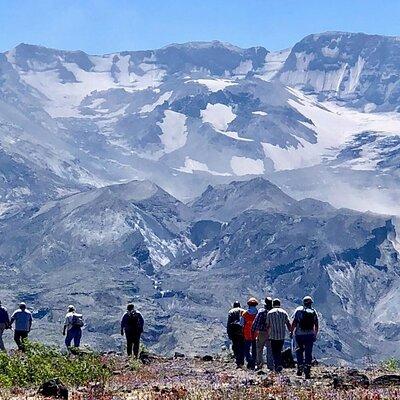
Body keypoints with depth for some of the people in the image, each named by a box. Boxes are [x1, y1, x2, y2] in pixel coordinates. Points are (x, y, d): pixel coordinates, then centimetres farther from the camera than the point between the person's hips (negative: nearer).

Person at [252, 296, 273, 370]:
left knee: (259, 349, 8)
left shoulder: (261, 311, -9)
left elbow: (256, 321, -11)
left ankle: (259, 364, 7)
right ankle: (270, 365, 8)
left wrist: (253, 330, -4)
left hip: (262, 332, -3)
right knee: (270, 349, 9)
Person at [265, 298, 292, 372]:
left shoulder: (270, 313, -1)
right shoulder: (284, 312, 2)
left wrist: (268, 334, 10)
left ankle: (276, 365, -11)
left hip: (273, 335, -2)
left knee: (274, 352, 4)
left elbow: (267, 325, 1)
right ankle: (279, 364, 4)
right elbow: (288, 324, -1)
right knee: (279, 351, 15)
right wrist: (290, 332, 10)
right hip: (282, 335, 2)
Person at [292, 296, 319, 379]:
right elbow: (316, 326, 7)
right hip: (310, 335, 1)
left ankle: (300, 367, 9)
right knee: (308, 353, 5)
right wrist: (315, 335, 17)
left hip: (299, 334, -1)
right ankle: (307, 371, -2)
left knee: (299, 351, 17)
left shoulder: (299, 310, 0)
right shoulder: (313, 312, 5)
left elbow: (294, 323, -5)